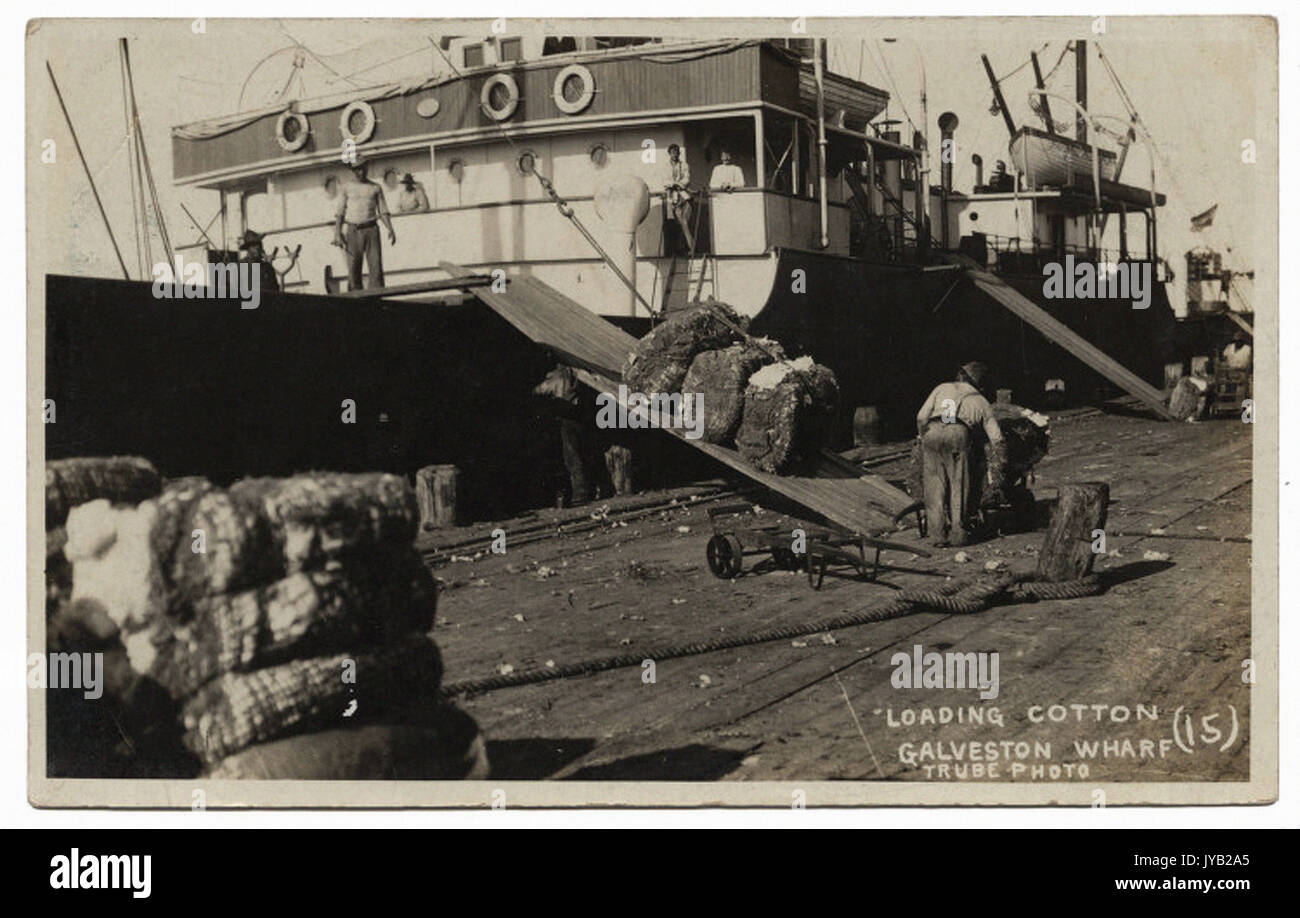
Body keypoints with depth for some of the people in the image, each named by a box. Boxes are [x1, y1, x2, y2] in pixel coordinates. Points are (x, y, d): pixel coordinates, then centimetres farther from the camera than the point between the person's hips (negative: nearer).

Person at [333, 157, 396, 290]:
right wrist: (337, 233, -4)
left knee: (376, 265, -10)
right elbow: (340, 212, 7)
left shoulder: (375, 187, 14)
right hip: (353, 230, -1)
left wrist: (390, 229, -2)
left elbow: (383, 211, 12)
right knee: (353, 268, -5)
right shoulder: (346, 188, 10)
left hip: (371, 229, 1)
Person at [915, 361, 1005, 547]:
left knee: (934, 485, 7)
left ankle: (938, 535, 6)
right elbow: (996, 438, 20)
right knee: (960, 485, 10)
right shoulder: (981, 401, 28)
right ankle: (958, 534, 9)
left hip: (933, 432, 1)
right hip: (960, 435, -1)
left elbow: (921, 417, 15)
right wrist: (997, 464, 29)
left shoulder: (942, 389, 28)